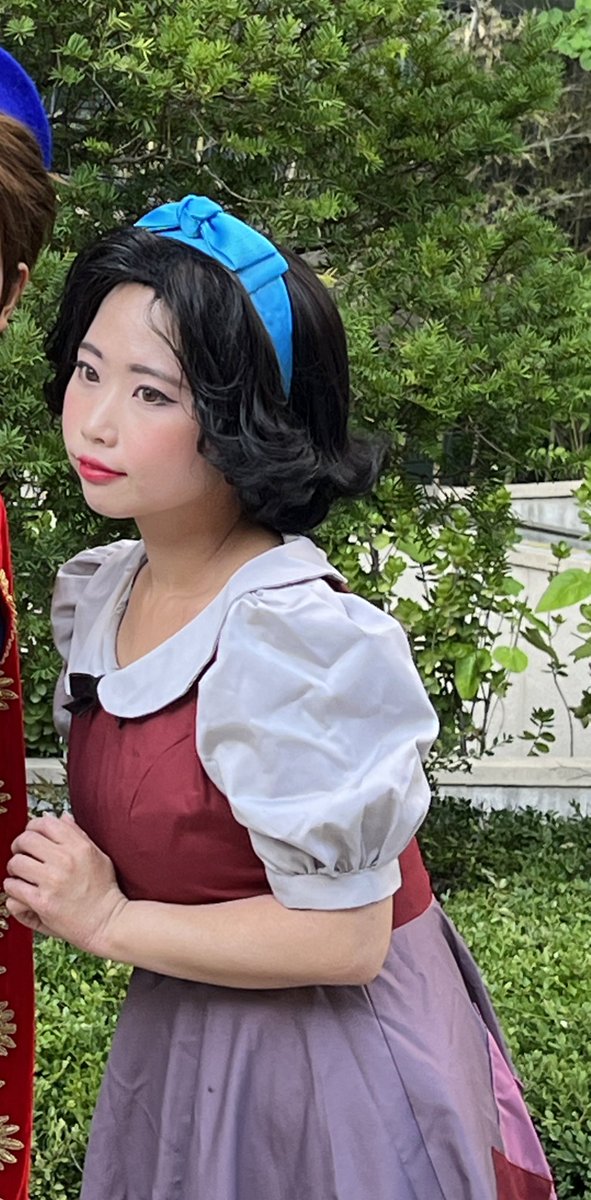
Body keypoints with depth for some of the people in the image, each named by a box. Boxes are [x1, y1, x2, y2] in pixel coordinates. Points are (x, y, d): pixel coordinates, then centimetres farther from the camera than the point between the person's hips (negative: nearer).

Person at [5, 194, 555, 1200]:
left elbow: (345, 939, -24)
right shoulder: (96, 593, -2)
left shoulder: (293, 637, -28)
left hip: (326, 1068, -7)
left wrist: (110, 921, -17)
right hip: (179, 1041, 7)